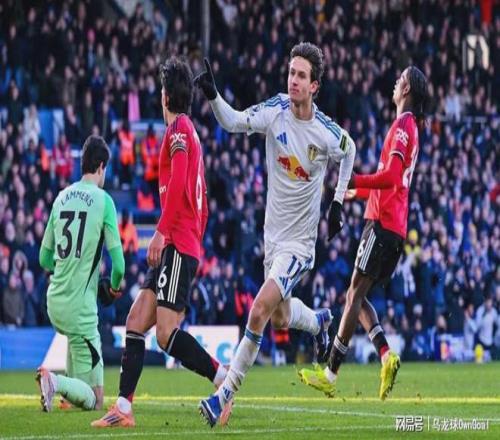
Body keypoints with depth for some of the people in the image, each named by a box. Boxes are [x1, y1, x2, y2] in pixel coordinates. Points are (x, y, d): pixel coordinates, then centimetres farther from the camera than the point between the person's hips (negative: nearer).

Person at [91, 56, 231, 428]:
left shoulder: (179, 129, -7)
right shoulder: (190, 132, 22)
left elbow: (178, 183, -22)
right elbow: (202, 203, 25)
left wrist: (162, 231, -24)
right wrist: (197, 246, 28)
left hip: (177, 245, -10)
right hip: (183, 247, 10)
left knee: (167, 334, -15)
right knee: (136, 321, 4)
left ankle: (223, 377, -8)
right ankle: (124, 407, 0)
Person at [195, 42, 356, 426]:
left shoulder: (328, 133, -14)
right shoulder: (275, 111, -9)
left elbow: (349, 151, 9)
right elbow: (234, 122, -24)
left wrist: (338, 201, 6)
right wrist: (213, 96, -43)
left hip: (299, 242, -5)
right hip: (273, 233, 5)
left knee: (259, 313, -18)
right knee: (280, 318, 21)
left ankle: (226, 394, -9)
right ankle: (320, 321, 56)